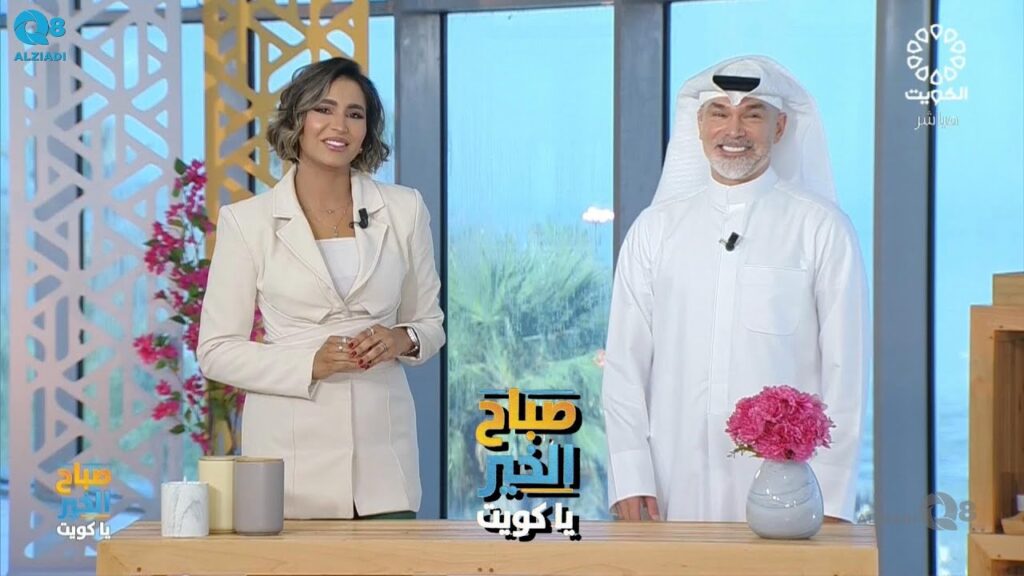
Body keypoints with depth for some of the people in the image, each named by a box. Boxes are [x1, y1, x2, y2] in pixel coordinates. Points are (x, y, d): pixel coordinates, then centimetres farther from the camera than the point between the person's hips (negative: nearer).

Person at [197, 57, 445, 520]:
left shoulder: (403, 210, 7)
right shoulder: (246, 221, 0)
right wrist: (310, 363, -14)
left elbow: (429, 323, 15)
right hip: (291, 454, -2)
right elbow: (217, 350, -1)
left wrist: (403, 339, -7)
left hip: (383, 453, 2)